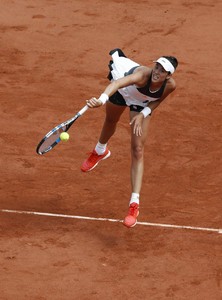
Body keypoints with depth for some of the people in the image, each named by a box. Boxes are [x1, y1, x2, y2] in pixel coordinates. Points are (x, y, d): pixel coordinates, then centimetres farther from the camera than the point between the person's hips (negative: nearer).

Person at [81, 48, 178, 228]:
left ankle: (134, 204, -8)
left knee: (138, 151, -8)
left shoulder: (170, 85, -34)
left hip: (142, 104, 1)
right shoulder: (142, 75, -47)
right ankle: (100, 151, 69)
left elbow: (158, 100, -9)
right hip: (123, 91, -1)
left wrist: (143, 114, -24)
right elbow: (118, 83, -66)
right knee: (110, 121, 31)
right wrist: (102, 99, -84)